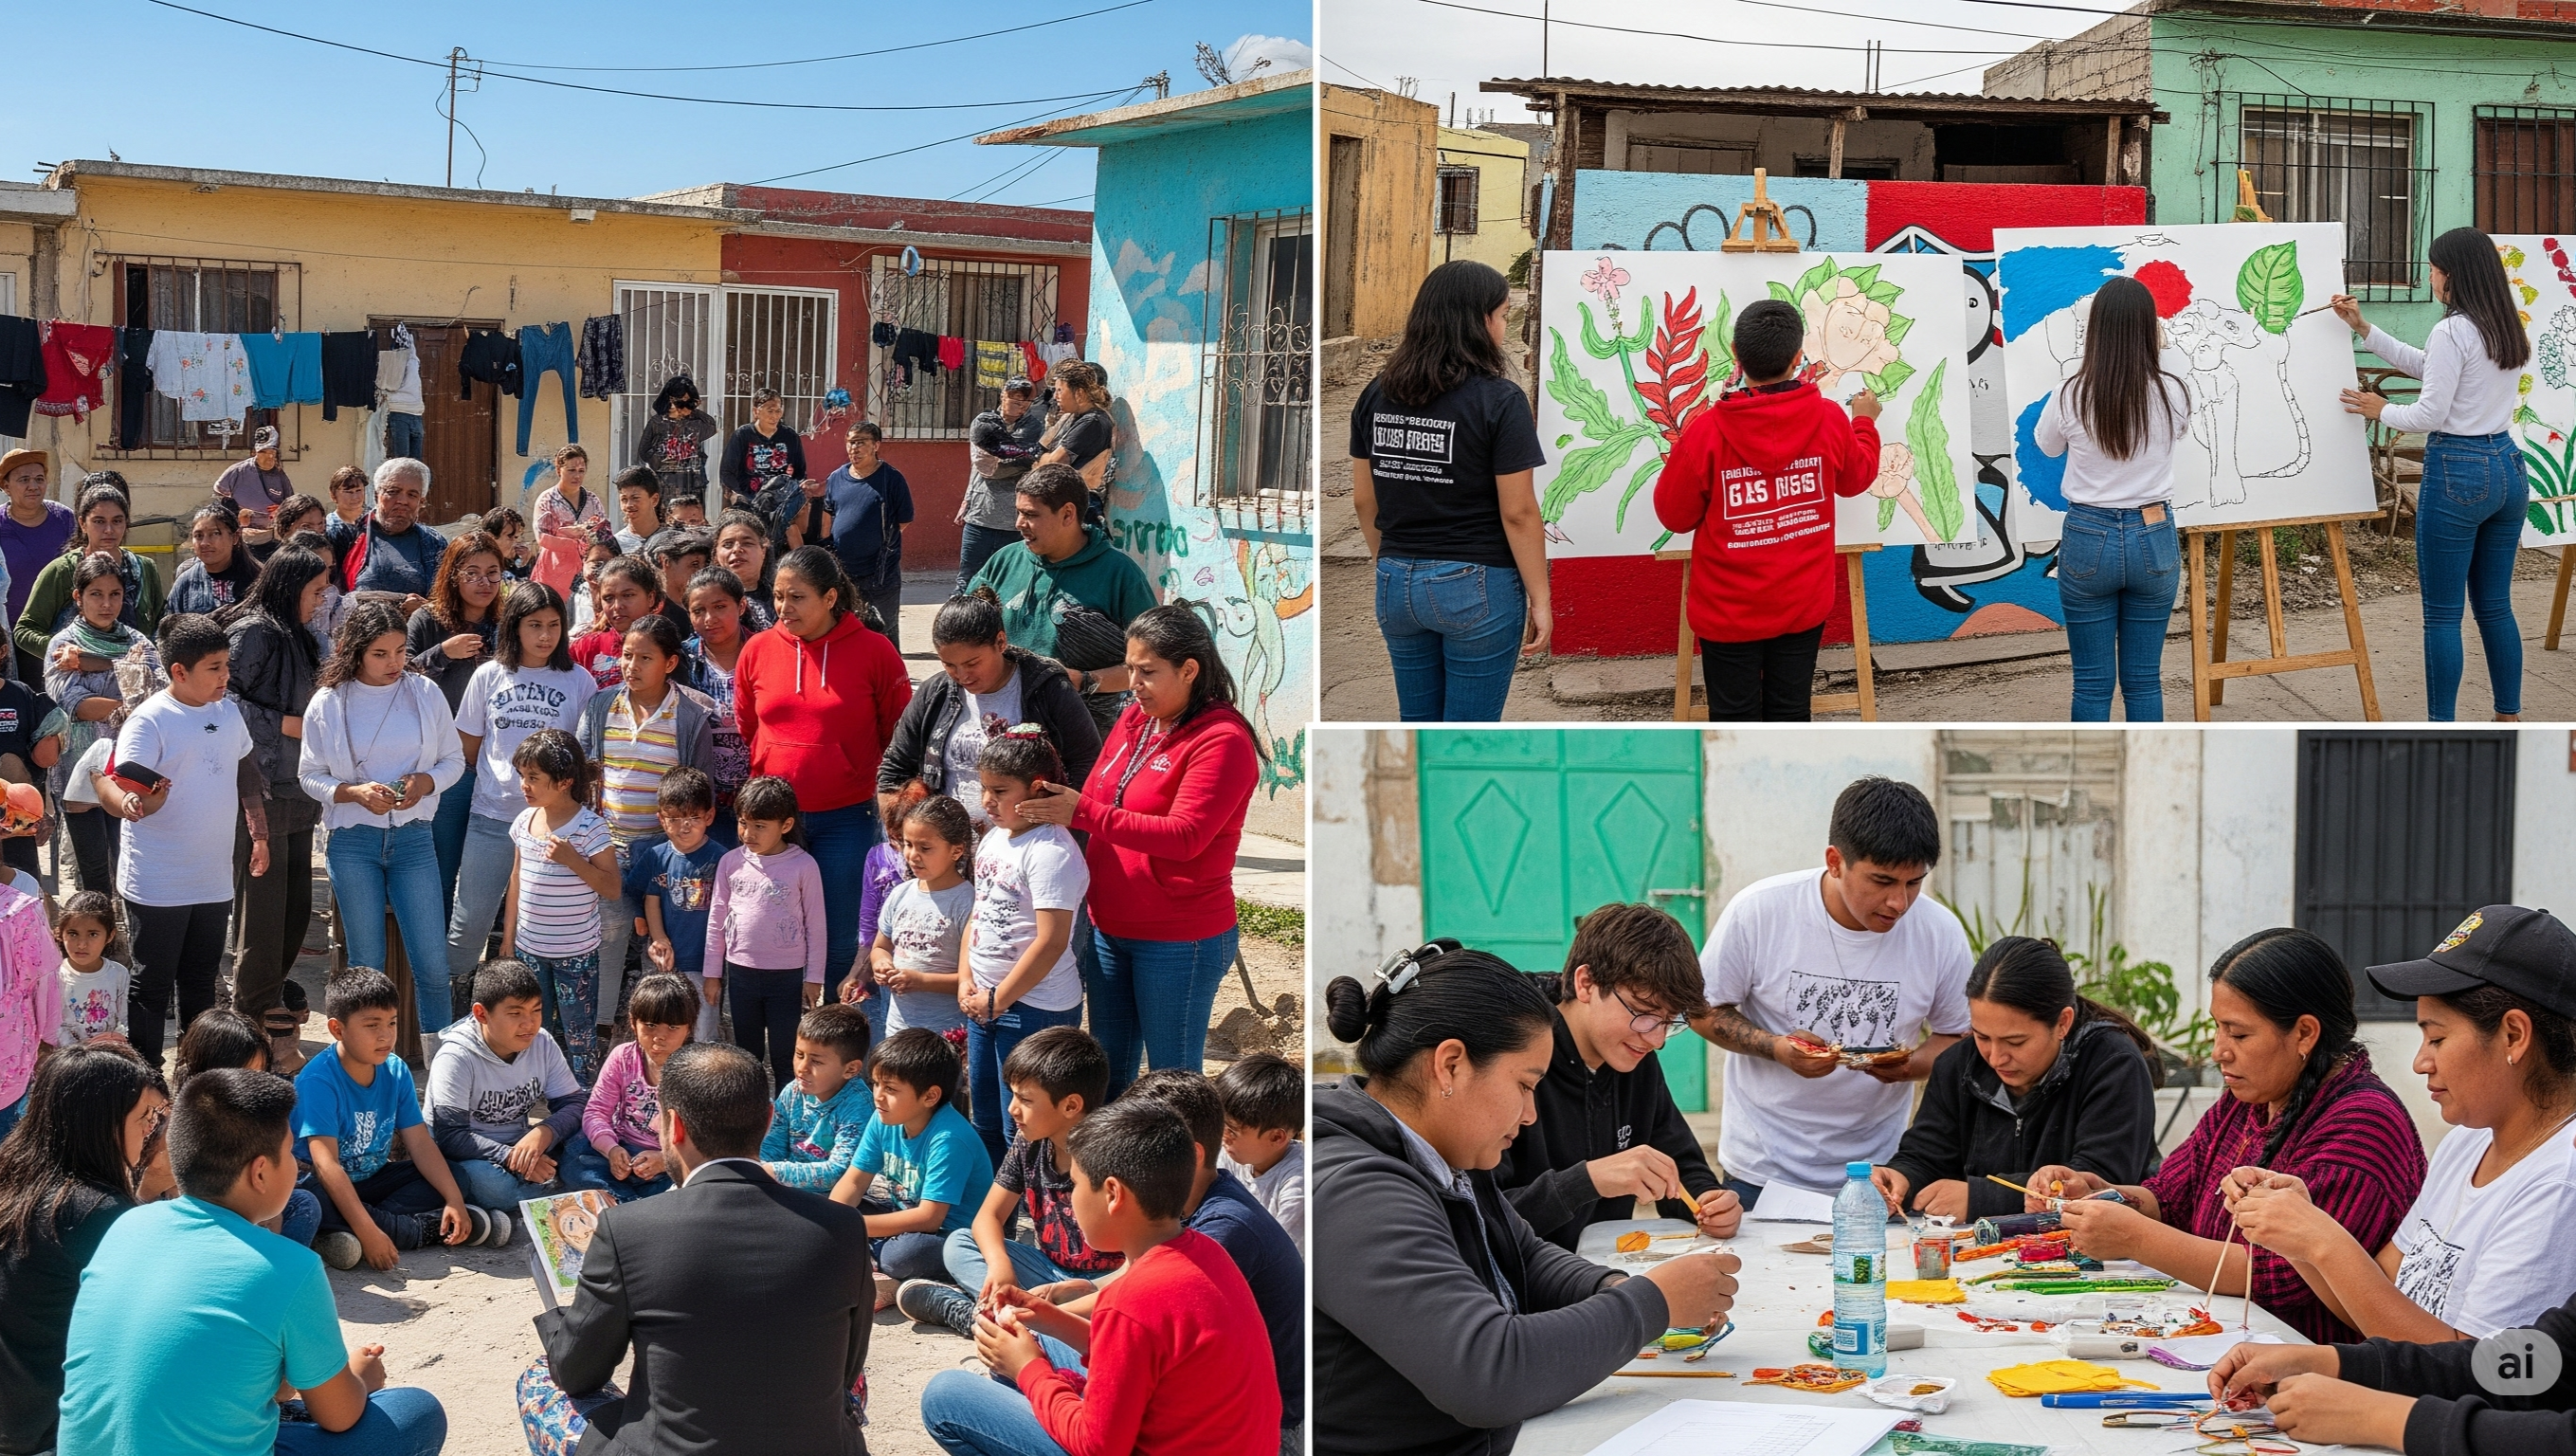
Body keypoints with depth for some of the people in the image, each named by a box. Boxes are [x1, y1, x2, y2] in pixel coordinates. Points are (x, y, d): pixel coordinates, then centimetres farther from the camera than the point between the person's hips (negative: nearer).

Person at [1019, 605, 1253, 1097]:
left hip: (1178, 940, -8)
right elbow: (1092, 798, 16)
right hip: (1110, 926, 8)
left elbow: (1183, 836, -25)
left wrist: (1084, 813, -27)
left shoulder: (1222, 740, -17)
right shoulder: (1134, 720, 8)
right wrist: (1053, 805, -6)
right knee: (1108, 1074, 17)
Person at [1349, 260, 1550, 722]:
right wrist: (1539, 600, -6)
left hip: (1397, 584, 5)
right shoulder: (1499, 401, -13)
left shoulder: (1377, 395, 3)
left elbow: (1363, 501, 9)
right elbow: (1518, 513, -14)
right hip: (1476, 588, -5)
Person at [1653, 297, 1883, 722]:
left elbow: (1674, 515, -7)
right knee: (1788, 715, 14)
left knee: (1735, 720, 9)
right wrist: (1864, 422, 30)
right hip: (1803, 606, 2)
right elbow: (1856, 478, 11)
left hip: (1729, 611, -2)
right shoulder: (1830, 420, -11)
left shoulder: (1707, 431, -21)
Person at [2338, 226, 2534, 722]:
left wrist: (2382, 410, 3)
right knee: (2495, 607, 16)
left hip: (2457, 474, -8)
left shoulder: (2453, 332, -17)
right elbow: (2422, 364, 21)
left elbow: (2429, 416, -16)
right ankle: (2508, 722, 21)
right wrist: (2362, 328, 22)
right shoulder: (2509, 330, 10)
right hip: (2508, 468, 8)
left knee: (2442, 614, 1)